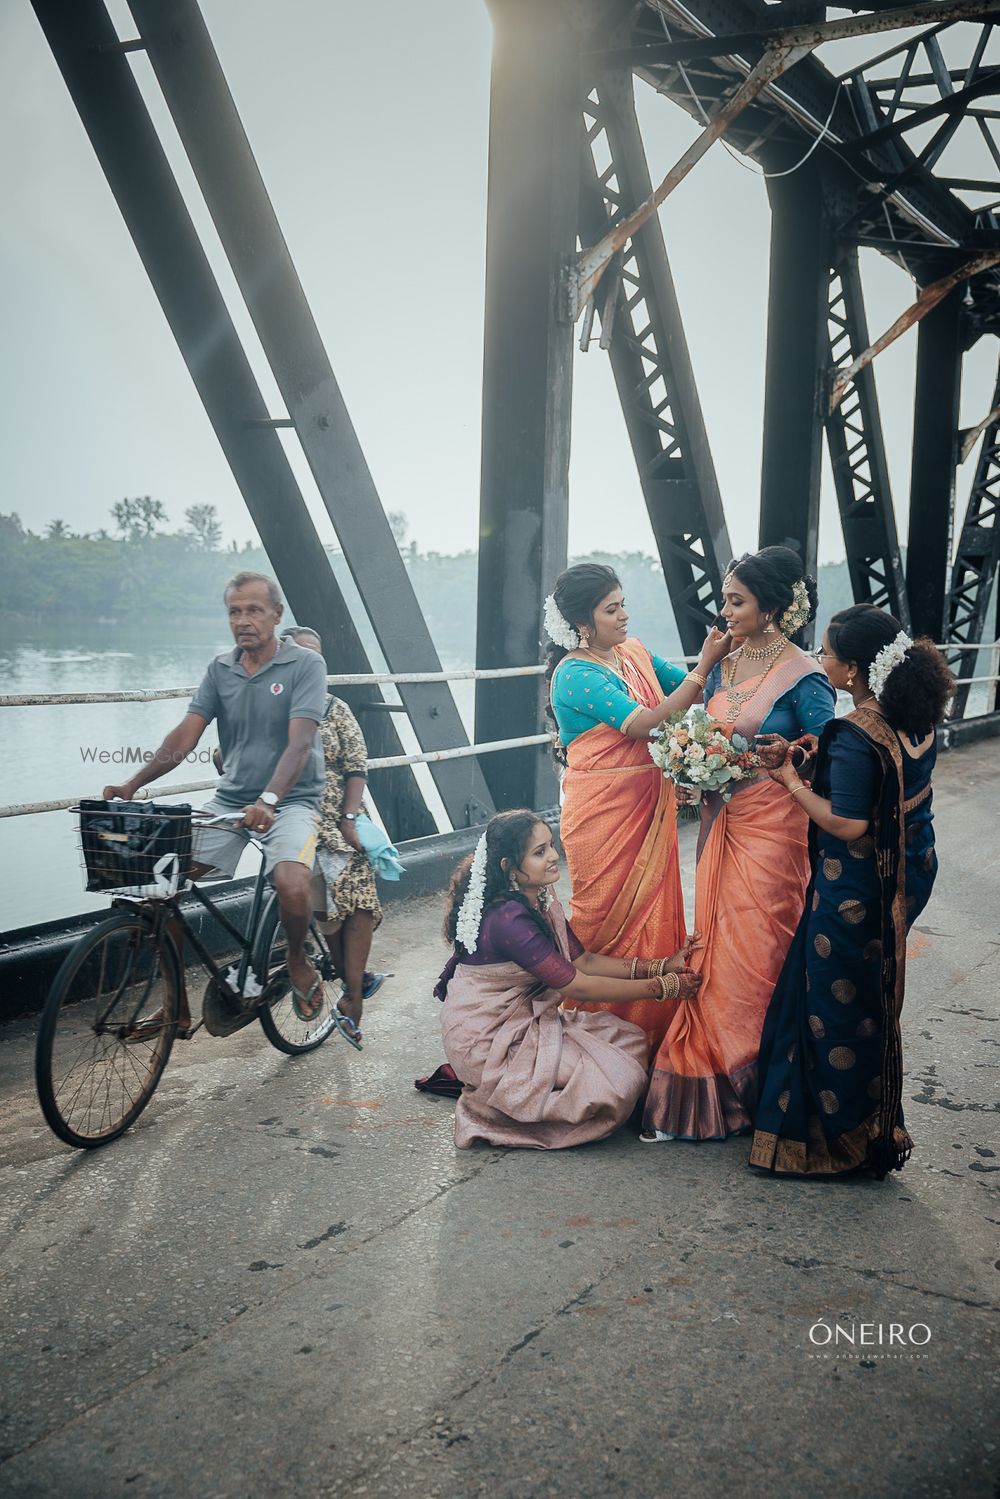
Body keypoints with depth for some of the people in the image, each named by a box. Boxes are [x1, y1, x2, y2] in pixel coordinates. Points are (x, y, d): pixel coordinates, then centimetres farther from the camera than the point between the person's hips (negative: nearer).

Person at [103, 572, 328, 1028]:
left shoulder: (305, 665, -9)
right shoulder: (220, 669, 6)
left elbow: (300, 743, -21)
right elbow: (185, 735, -2)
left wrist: (268, 800, -36)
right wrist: (132, 785, -16)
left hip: (290, 801, -5)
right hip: (230, 799, 5)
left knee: (292, 886, -32)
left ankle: (297, 960, 3)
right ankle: (177, 1007, 6)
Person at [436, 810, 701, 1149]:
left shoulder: (540, 898, 1)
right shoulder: (507, 918, -29)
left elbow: (583, 960, 3)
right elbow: (576, 985, -24)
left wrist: (660, 966, -6)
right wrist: (662, 987, -17)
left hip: (526, 1018, 9)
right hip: (487, 1041, -9)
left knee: (631, 1041, 3)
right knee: (619, 1079, -16)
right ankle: (492, 1104, 0)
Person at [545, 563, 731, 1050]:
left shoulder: (634, 653, 7)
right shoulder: (575, 676, -17)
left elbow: (690, 690, 9)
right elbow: (648, 722, -24)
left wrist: (723, 653, -9)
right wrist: (705, 665, -22)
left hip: (649, 807, 7)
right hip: (603, 813, -7)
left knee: (652, 913, 13)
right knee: (609, 919, 5)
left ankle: (653, 1024, 27)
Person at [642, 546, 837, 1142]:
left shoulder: (804, 677, -10)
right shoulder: (724, 664, 9)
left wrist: (787, 754, -25)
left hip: (772, 829, -6)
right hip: (720, 822, 6)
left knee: (754, 955, 1)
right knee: (716, 950, 10)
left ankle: (752, 1089, 18)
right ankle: (708, 1089, 21)